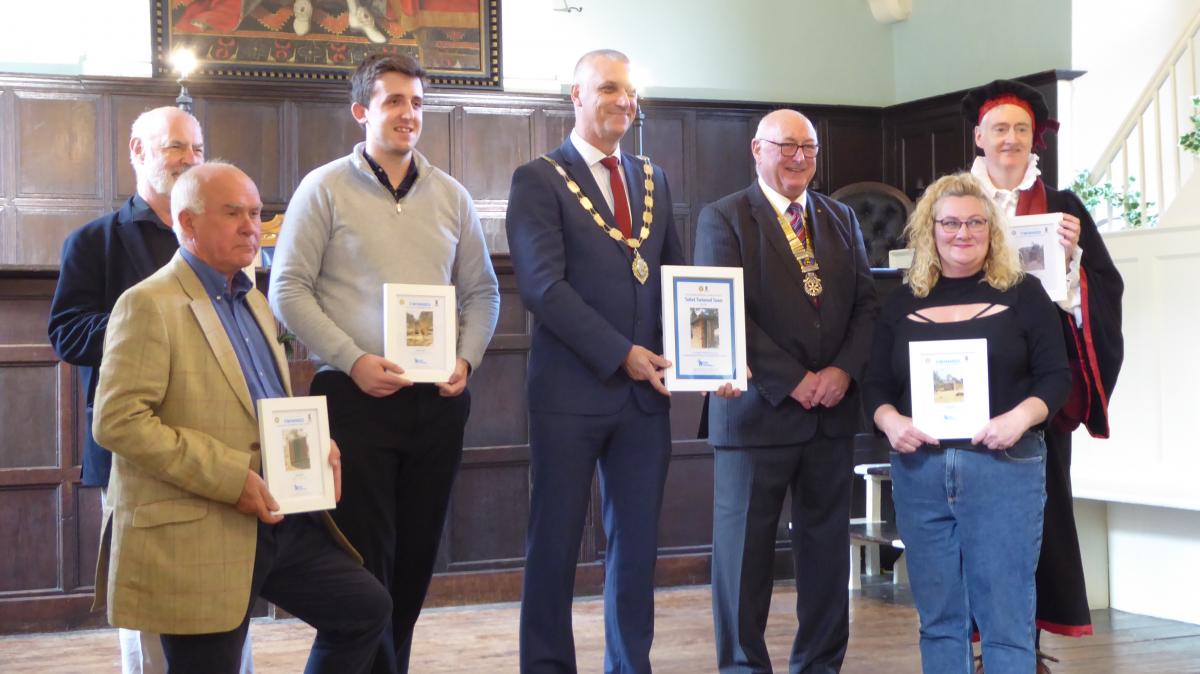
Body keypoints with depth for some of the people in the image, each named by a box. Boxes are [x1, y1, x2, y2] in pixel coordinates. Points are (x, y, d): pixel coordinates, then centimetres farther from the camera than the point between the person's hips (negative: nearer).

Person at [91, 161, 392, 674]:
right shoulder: (149, 305, -11)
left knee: (366, 609, 10)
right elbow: (117, 421, -20)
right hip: (196, 534, -8)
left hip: (279, 516, 8)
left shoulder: (251, 300, 16)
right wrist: (228, 477, -23)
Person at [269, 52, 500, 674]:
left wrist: (467, 358, -3)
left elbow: (482, 292, 14)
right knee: (365, 559, -2)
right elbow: (288, 290, -6)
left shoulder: (450, 196, 10)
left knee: (416, 555, 10)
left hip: (437, 401, 4)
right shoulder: (325, 189, -1)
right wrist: (353, 360, -15)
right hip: (356, 396, -4)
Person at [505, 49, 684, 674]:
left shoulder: (652, 180, 15)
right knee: (555, 541, 4)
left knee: (637, 540, 10)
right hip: (572, 389, -5)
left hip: (645, 389, 5)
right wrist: (621, 355, -17)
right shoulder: (539, 179, -4)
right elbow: (543, 285, -13)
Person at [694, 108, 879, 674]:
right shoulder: (723, 218, -2)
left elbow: (867, 302, 8)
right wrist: (793, 382, -15)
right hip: (758, 409, -4)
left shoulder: (841, 218, 14)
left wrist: (844, 369, -9)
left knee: (827, 544, 9)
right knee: (745, 547, 3)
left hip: (833, 410, 5)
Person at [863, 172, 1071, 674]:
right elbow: (876, 383, 11)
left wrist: (1021, 417, -18)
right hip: (919, 470, 3)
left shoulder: (1022, 293, 3)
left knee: (1005, 616, -2)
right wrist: (890, 422, -10)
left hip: (1004, 467, -3)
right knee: (938, 617, 9)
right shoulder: (902, 302, 10)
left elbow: (1056, 375, 1)